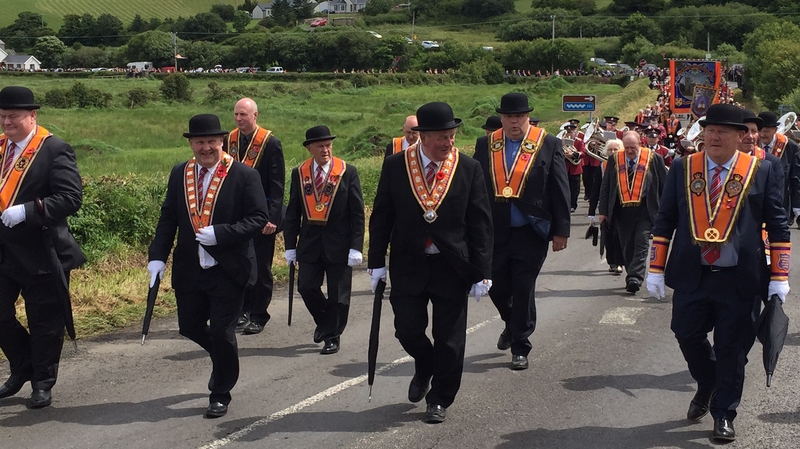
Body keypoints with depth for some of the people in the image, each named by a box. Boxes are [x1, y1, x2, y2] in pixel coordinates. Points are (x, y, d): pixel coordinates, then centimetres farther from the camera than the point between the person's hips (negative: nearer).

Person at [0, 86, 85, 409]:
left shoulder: (55, 150, -11)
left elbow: (70, 198, -18)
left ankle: (42, 383, 22)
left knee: (44, 322, 6)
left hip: (41, 252, -5)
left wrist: (26, 211, -25)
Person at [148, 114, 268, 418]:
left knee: (222, 334, 1)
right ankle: (223, 359, 42)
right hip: (189, 269, 5)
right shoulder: (179, 174, 5)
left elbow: (258, 219, -11)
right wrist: (157, 256, -4)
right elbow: (168, 218, 8)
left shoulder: (244, 175, -9)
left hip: (228, 270, -4)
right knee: (190, 327, 12)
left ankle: (220, 395, 20)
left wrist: (220, 234, -22)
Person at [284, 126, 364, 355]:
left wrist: (355, 247, -10)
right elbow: (293, 213, 8)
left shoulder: (348, 172, -5)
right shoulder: (299, 173, 3)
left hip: (338, 242, -2)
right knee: (306, 288, 1)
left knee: (337, 293, 3)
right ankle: (323, 321, 28)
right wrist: (290, 245, 3)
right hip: (309, 240, 3)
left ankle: (332, 336, 19)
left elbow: (357, 213, -5)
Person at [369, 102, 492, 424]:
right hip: (408, 264, 1)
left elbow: (481, 224, -4)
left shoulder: (468, 169, -6)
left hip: (453, 266, -1)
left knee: (449, 340, 4)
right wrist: (377, 262, -1)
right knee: (407, 329, 3)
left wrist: (481, 272, -6)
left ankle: (439, 399, 22)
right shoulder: (395, 166, -4)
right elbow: (381, 216, 2)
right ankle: (424, 368, 36)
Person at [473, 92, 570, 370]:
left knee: (523, 290, 2)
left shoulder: (548, 145, -2)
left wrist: (561, 230, -5)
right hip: (494, 232, 3)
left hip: (530, 233, -2)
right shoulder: (486, 145, 4)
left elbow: (560, 191, -2)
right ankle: (512, 324, 40)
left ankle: (520, 348, 15)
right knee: (497, 287, 10)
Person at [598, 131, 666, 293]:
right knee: (627, 248, 8)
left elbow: (664, 185, 3)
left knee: (641, 244, -11)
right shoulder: (614, 160, 5)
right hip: (622, 211, 3)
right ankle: (633, 279, 19)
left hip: (645, 210, -3)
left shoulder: (654, 158, -1)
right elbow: (606, 186, 8)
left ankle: (635, 278, -15)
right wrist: (603, 211, 3)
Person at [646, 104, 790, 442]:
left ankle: (723, 416, 19)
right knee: (688, 336, 7)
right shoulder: (682, 168, 4)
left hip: (739, 279, -2)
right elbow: (664, 221, 6)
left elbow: (777, 226, 1)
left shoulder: (760, 170, -1)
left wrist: (779, 277, -4)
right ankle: (707, 385, 37)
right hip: (691, 275, 2)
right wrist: (656, 269, 1)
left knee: (732, 350, 3)